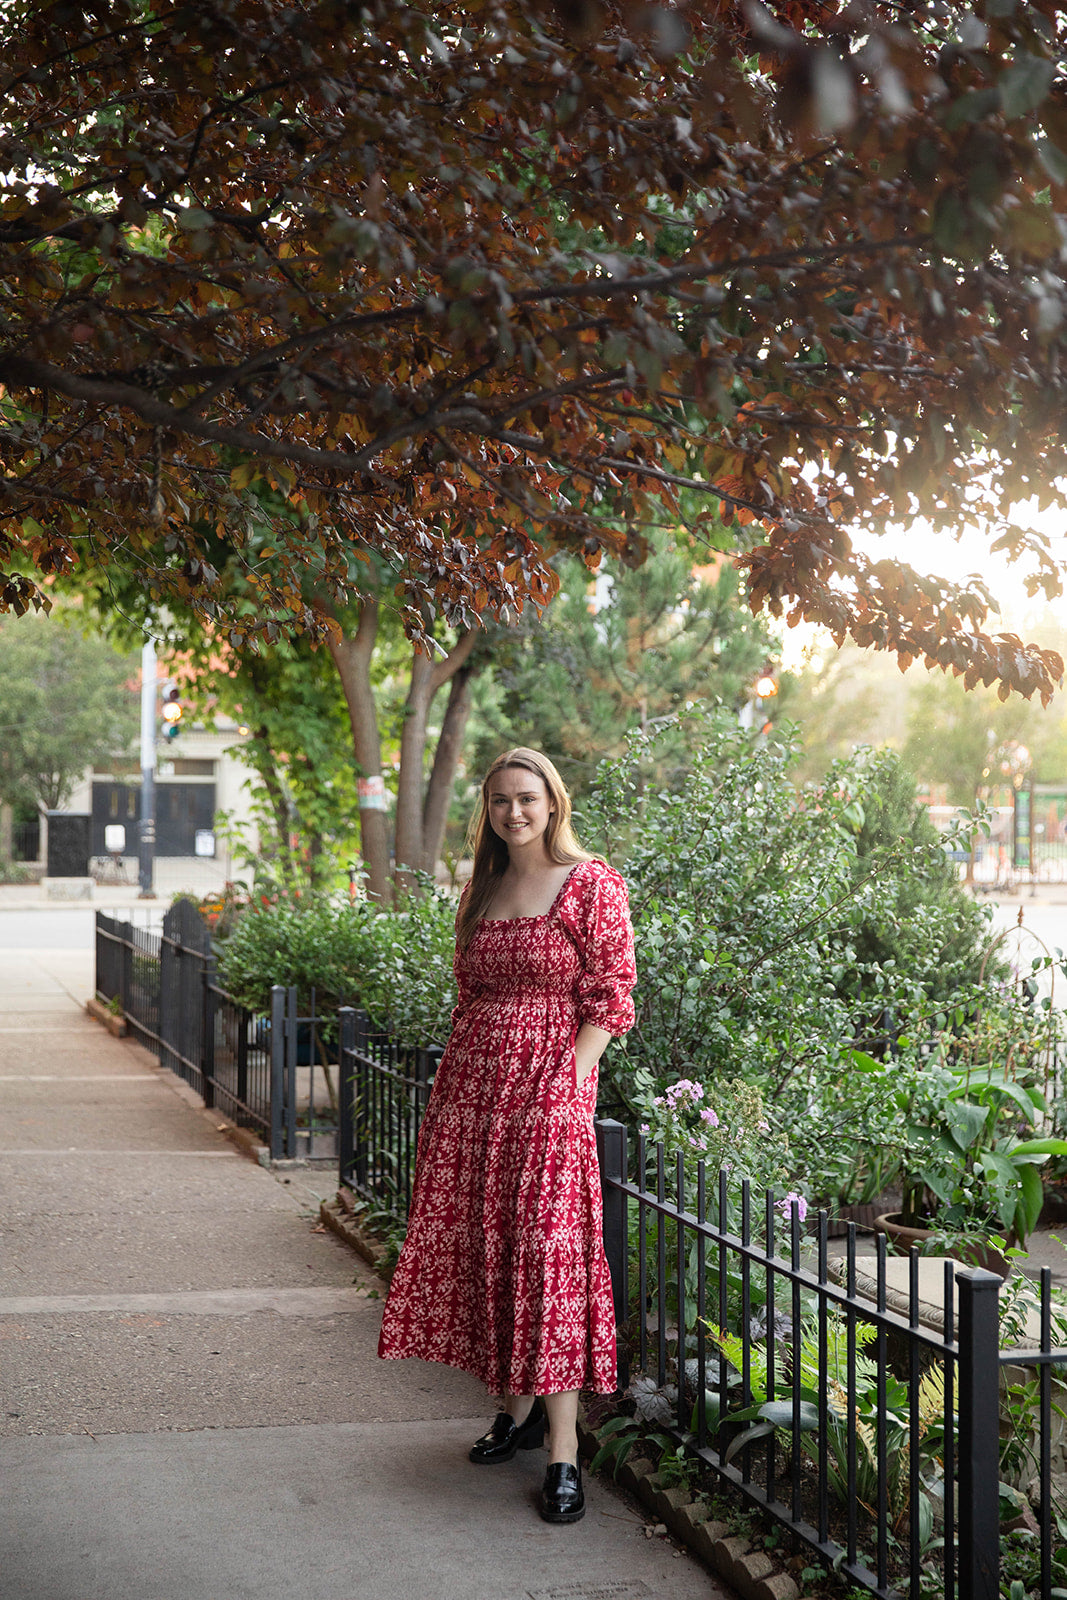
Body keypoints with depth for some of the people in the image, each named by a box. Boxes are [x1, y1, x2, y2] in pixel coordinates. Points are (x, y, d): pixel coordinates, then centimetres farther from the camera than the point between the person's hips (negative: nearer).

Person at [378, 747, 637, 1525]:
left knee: (547, 1249, -11)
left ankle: (563, 1451, -9)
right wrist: (458, 1077, 12)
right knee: (481, 1244, 7)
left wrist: (570, 1083, -14)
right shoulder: (482, 889, 15)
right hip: (472, 1081, 6)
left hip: (548, 1083, -6)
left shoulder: (591, 883, -3)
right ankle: (518, 1407, 22)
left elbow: (609, 995, -7)